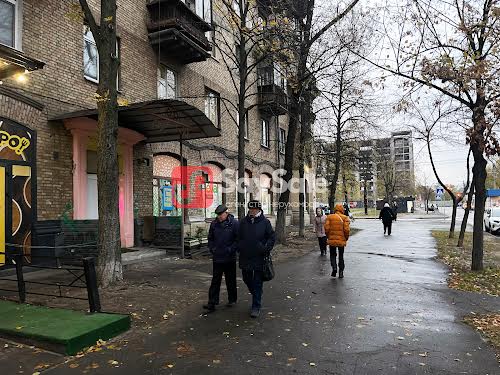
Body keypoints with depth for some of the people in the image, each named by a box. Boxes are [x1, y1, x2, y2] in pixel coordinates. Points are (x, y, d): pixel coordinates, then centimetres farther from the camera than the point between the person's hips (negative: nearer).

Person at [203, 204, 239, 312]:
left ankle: (232, 300, 27)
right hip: (217, 258, 3)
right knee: (215, 281, 4)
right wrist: (212, 248, 4)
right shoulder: (214, 224, 6)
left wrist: (231, 249, -14)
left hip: (229, 258, -3)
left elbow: (238, 239, -8)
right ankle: (212, 303, 6)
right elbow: (210, 238, 17)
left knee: (230, 281, 11)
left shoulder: (234, 223, -8)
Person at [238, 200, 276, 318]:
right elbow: (238, 237, 14)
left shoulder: (265, 222, -6)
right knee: (247, 279, 17)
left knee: (257, 283, 3)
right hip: (245, 257, 4)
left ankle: (256, 307, 13)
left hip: (259, 258, -4)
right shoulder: (243, 222, 3)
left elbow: (272, 237, -1)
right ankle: (255, 294, 44)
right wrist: (239, 248, 3)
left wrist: (266, 249, -11)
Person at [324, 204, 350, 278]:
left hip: (332, 240, 0)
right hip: (341, 240, 0)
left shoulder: (329, 217, 0)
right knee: (341, 256, 14)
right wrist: (346, 238, 4)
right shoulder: (345, 218, -2)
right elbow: (346, 229, -11)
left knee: (332, 255, 16)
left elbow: (326, 228, -7)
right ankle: (341, 272, 16)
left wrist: (328, 236, 8)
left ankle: (334, 267, -6)